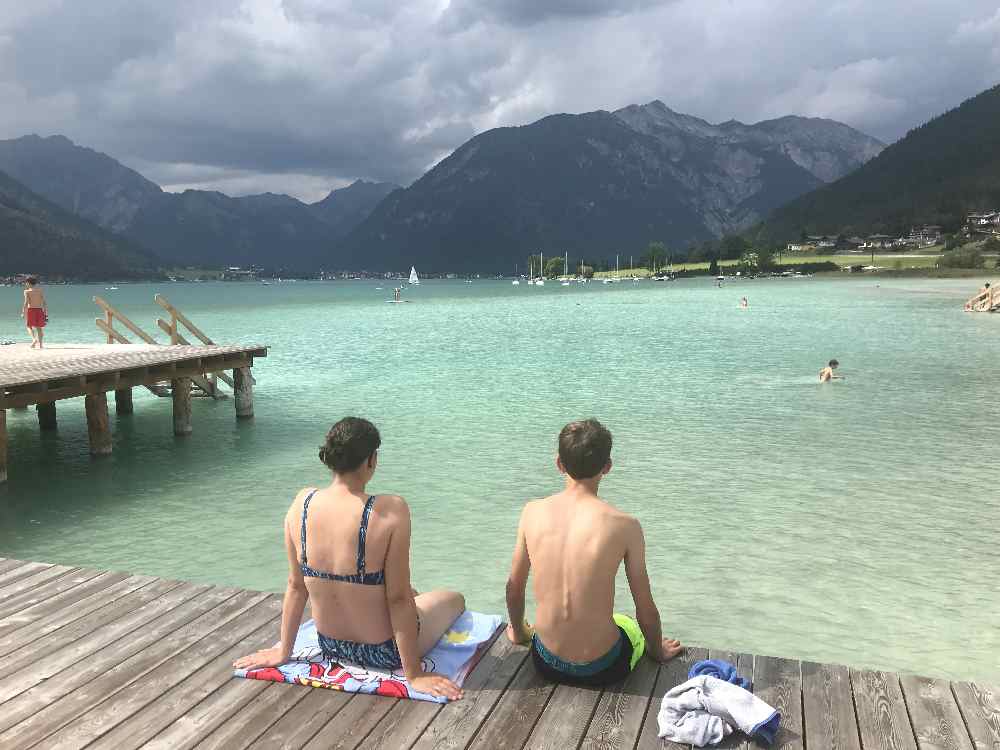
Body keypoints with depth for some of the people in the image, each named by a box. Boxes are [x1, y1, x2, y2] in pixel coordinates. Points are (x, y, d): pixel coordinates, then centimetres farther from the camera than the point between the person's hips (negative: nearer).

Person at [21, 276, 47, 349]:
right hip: (39, 310, 3)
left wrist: (23, 313, -8)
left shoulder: (27, 291, -4)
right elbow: (44, 302, 4)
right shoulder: (40, 290, 6)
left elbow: (26, 303, -12)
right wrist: (46, 313, 7)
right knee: (39, 327, 10)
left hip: (31, 310, -3)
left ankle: (34, 339, -17)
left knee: (29, 326, 9)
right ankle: (40, 344, 8)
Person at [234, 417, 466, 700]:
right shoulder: (390, 510, -29)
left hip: (330, 646, 5)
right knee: (454, 599, 27)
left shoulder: (302, 503, -14)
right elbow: (398, 599, -24)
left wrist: (283, 651, 8)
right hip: (383, 652, -5)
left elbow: (295, 586, -4)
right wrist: (414, 674, -15)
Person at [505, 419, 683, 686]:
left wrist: (518, 631, 24)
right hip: (601, 669, -2)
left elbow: (514, 587, 3)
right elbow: (646, 609, -7)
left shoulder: (532, 513, -10)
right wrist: (658, 651, 15)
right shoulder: (624, 526, -18)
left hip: (546, 663, 2)